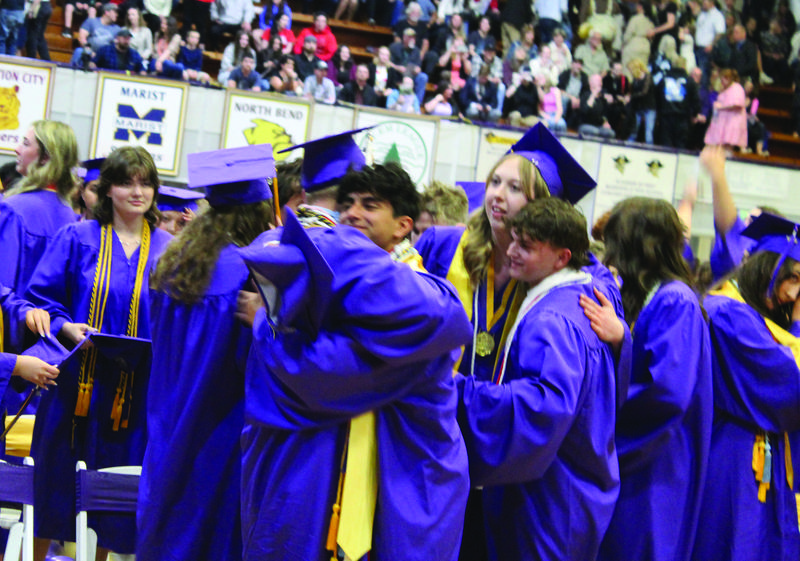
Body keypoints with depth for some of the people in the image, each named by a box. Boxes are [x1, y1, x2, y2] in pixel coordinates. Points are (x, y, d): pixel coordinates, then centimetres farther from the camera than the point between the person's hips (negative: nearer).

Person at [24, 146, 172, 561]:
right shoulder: (76, 240, 2)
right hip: (76, 385, -1)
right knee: (55, 488, 6)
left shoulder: (169, 251, 6)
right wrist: (66, 328, -16)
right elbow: (40, 299, 1)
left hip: (135, 396, 1)